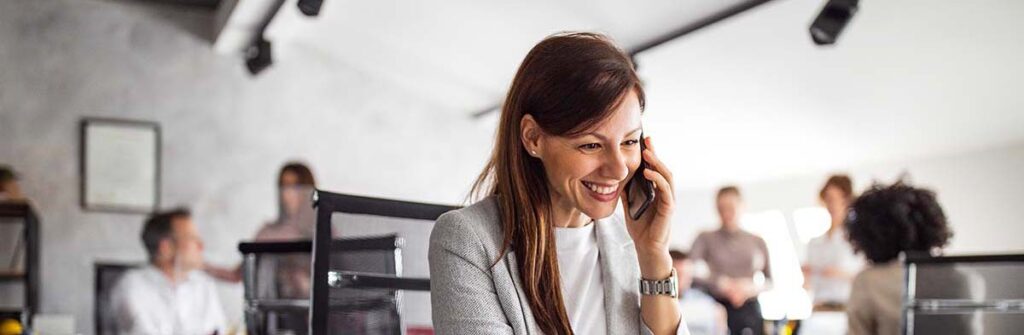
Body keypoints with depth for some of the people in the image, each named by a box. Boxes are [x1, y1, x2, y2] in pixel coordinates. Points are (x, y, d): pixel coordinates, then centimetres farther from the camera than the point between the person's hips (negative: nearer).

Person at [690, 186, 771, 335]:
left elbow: (769, 280, 14)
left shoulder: (757, 242, 11)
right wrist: (721, 283, -18)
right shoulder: (706, 239, 6)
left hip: (749, 310, 1)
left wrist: (751, 287, -6)